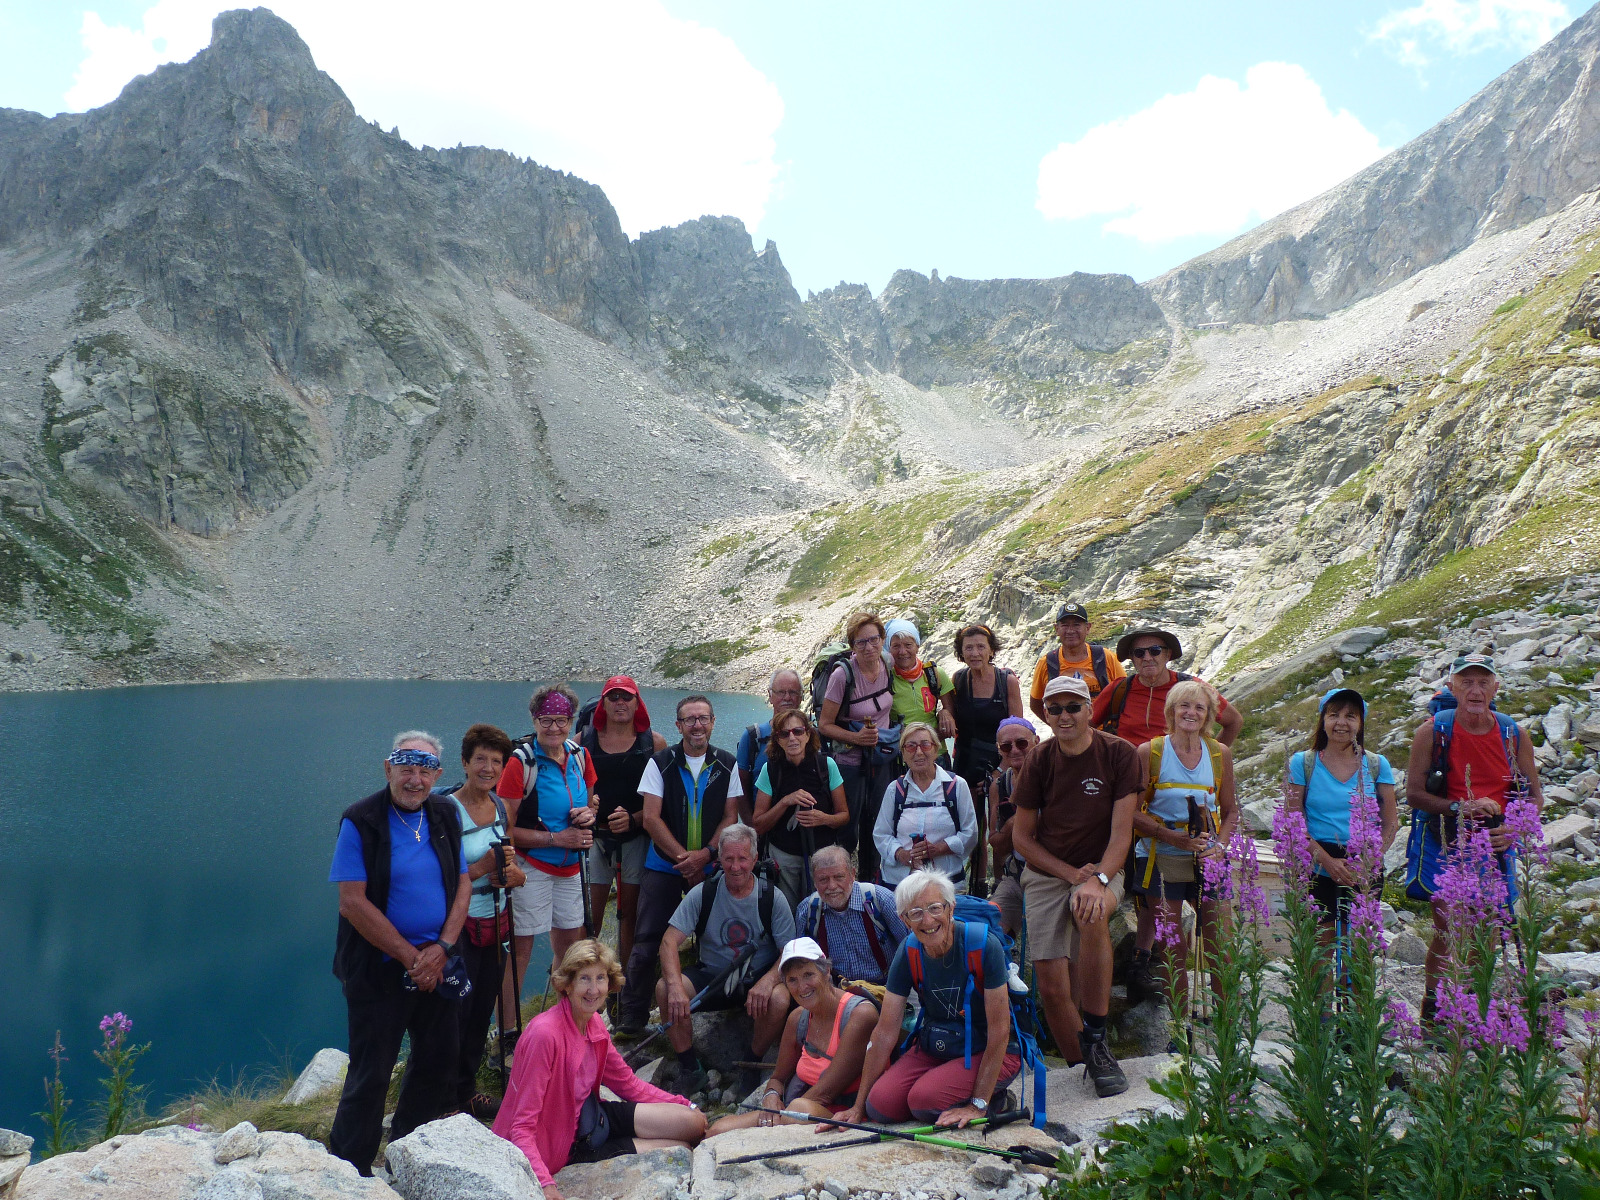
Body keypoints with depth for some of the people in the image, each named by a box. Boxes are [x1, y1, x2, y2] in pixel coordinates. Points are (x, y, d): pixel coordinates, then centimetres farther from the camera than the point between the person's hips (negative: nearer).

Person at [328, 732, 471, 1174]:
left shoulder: (444, 816, 4)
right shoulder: (361, 821, -13)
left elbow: (462, 884, 6)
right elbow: (353, 902, -16)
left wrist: (442, 947, -8)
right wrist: (411, 957, -14)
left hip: (436, 967, 6)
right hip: (380, 969, -5)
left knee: (437, 1065, 15)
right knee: (370, 1076, 3)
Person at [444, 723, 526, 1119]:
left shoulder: (501, 807, 5)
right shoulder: (448, 811, -15)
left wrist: (513, 874, -9)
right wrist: (485, 867, -25)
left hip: (497, 921, 7)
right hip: (461, 926, -7)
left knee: (482, 1011, 17)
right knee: (457, 1014, 2)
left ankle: (468, 1089, 33)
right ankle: (450, 1100, 19)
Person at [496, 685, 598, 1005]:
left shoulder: (580, 756, 3)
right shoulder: (521, 762, -14)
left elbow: (592, 802, 18)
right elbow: (506, 829, -15)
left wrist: (588, 814, -5)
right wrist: (557, 838, -18)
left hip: (570, 867, 6)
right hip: (530, 867, -6)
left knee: (568, 945, 16)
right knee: (520, 947, -3)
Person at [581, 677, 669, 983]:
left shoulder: (654, 743, 4)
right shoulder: (583, 741, 7)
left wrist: (634, 819, -14)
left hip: (636, 836, 0)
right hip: (594, 836, 1)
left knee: (630, 912, 6)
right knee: (588, 915, -3)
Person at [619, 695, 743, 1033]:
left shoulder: (726, 765, 3)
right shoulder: (660, 763, -2)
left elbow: (730, 816, 1)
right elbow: (651, 817, -7)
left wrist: (704, 854, -13)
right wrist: (683, 857, -13)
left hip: (710, 866, 2)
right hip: (664, 865, -1)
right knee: (647, 941, -3)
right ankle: (632, 1015, 7)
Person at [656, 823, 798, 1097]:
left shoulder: (771, 897, -8)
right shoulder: (703, 894, -6)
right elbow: (669, 941, -13)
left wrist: (767, 981, -30)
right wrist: (675, 986, -31)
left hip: (757, 979, -1)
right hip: (711, 978, 1)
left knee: (780, 999, -33)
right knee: (664, 989, -24)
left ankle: (753, 1065, -4)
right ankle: (690, 1068, -6)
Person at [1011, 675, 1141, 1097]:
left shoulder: (1119, 754, -7)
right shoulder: (1038, 760, -1)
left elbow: (1121, 832, -11)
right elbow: (1021, 836, 2)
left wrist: (1097, 880, -28)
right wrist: (1072, 873, -11)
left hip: (1101, 870, -2)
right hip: (1045, 874, 2)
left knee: (1093, 915, -37)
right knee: (1051, 987, -11)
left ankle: (1096, 1044, -23)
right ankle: (1078, 1065, 13)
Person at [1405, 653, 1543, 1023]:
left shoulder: (1514, 735, 1)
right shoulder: (1433, 731, -7)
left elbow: (1535, 795, 9)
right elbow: (1413, 794, -6)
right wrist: (1460, 807, -20)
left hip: (1495, 846, 3)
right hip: (1447, 845, -3)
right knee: (1446, 934, -3)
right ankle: (1431, 1016, 9)